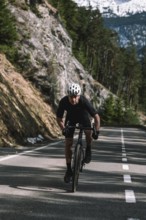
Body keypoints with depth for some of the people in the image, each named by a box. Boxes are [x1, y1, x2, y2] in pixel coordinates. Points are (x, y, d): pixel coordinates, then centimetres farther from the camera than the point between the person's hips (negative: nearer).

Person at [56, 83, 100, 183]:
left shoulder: (84, 101, -37)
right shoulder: (63, 101, -33)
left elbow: (96, 116, -32)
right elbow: (59, 118, -21)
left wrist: (97, 131, -39)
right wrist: (63, 129, -35)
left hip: (83, 116, -1)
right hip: (71, 117, 1)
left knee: (89, 132, -32)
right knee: (68, 144, -6)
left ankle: (88, 150, -1)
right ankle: (69, 169, 5)